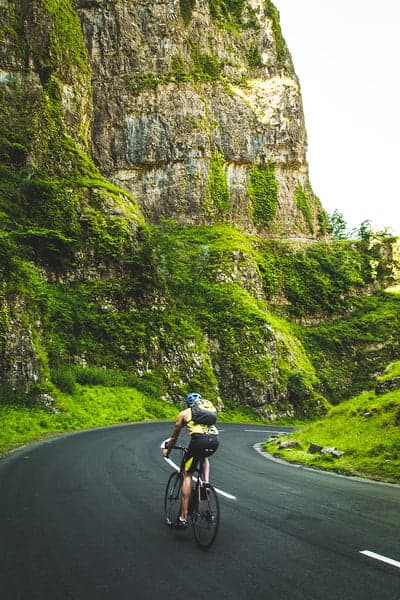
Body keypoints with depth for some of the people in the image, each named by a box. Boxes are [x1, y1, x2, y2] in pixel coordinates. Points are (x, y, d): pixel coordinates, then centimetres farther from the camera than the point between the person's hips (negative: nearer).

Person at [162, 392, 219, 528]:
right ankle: (206, 483, 15)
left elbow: (174, 436, 35)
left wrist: (167, 450, 52)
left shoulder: (184, 413, 24)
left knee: (186, 475, 9)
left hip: (199, 438, -4)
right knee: (205, 457, 38)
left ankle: (183, 518, 6)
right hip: (215, 439, 4)